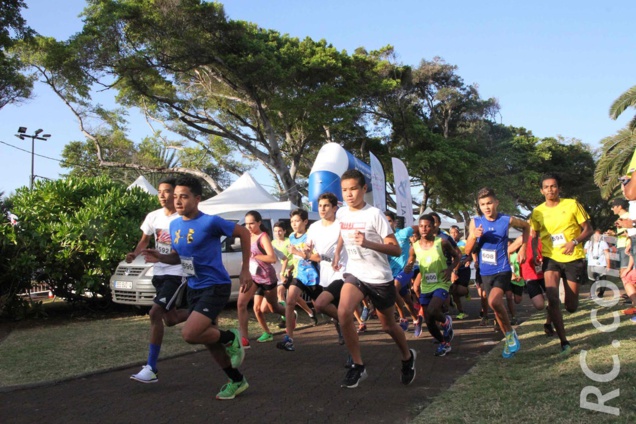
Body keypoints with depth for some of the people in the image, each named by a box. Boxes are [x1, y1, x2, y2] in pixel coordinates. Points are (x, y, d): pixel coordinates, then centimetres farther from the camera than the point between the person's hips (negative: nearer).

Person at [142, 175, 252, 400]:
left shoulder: (210, 222, -17)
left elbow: (244, 233, -7)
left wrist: (245, 270, -6)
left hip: (215, 287, -8)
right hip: (194, 289, 8)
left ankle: (230, 338, 7)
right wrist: (160, 257, -5)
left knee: (189, 334, -21)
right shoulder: (175, 225, 5)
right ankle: (237, 381, 31)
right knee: (209, 338, 14)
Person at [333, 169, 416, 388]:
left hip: (380, 277, -3)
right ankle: (358, 366, -6)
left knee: (388, 325, 11)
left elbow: (396, 249, -19)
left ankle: (407, 357, 43)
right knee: (343, 314, -22)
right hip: (354, 274, 4)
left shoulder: (375, 214, -17)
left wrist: (368, 243, -32)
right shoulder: (341, 213, 0)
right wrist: (337, 253, 12)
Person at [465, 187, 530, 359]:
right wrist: (474, 236, -20)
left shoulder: (507, 220, -8)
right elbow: (468, 250, -2)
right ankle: (509, 340, 33)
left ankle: (510, 333, -3)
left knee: (494, 301, -26)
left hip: (502, 270, -4)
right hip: (485, 272, 4)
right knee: (496, 306, 14)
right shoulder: (475, 222, -3)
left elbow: (526, 227, 14)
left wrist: (523, 248, 6)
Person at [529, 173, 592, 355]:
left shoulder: (572, 204, -5)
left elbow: (588, 229, -2)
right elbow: (534, 235, 15)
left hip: (573, 258, -1)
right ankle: (564, 342, -7)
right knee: (552, 299, -19)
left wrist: (575, 242, -20)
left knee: (571, 306, 4)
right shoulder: (537, 212, 1)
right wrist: (535, 253, -1)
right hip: (551, 259, 1)